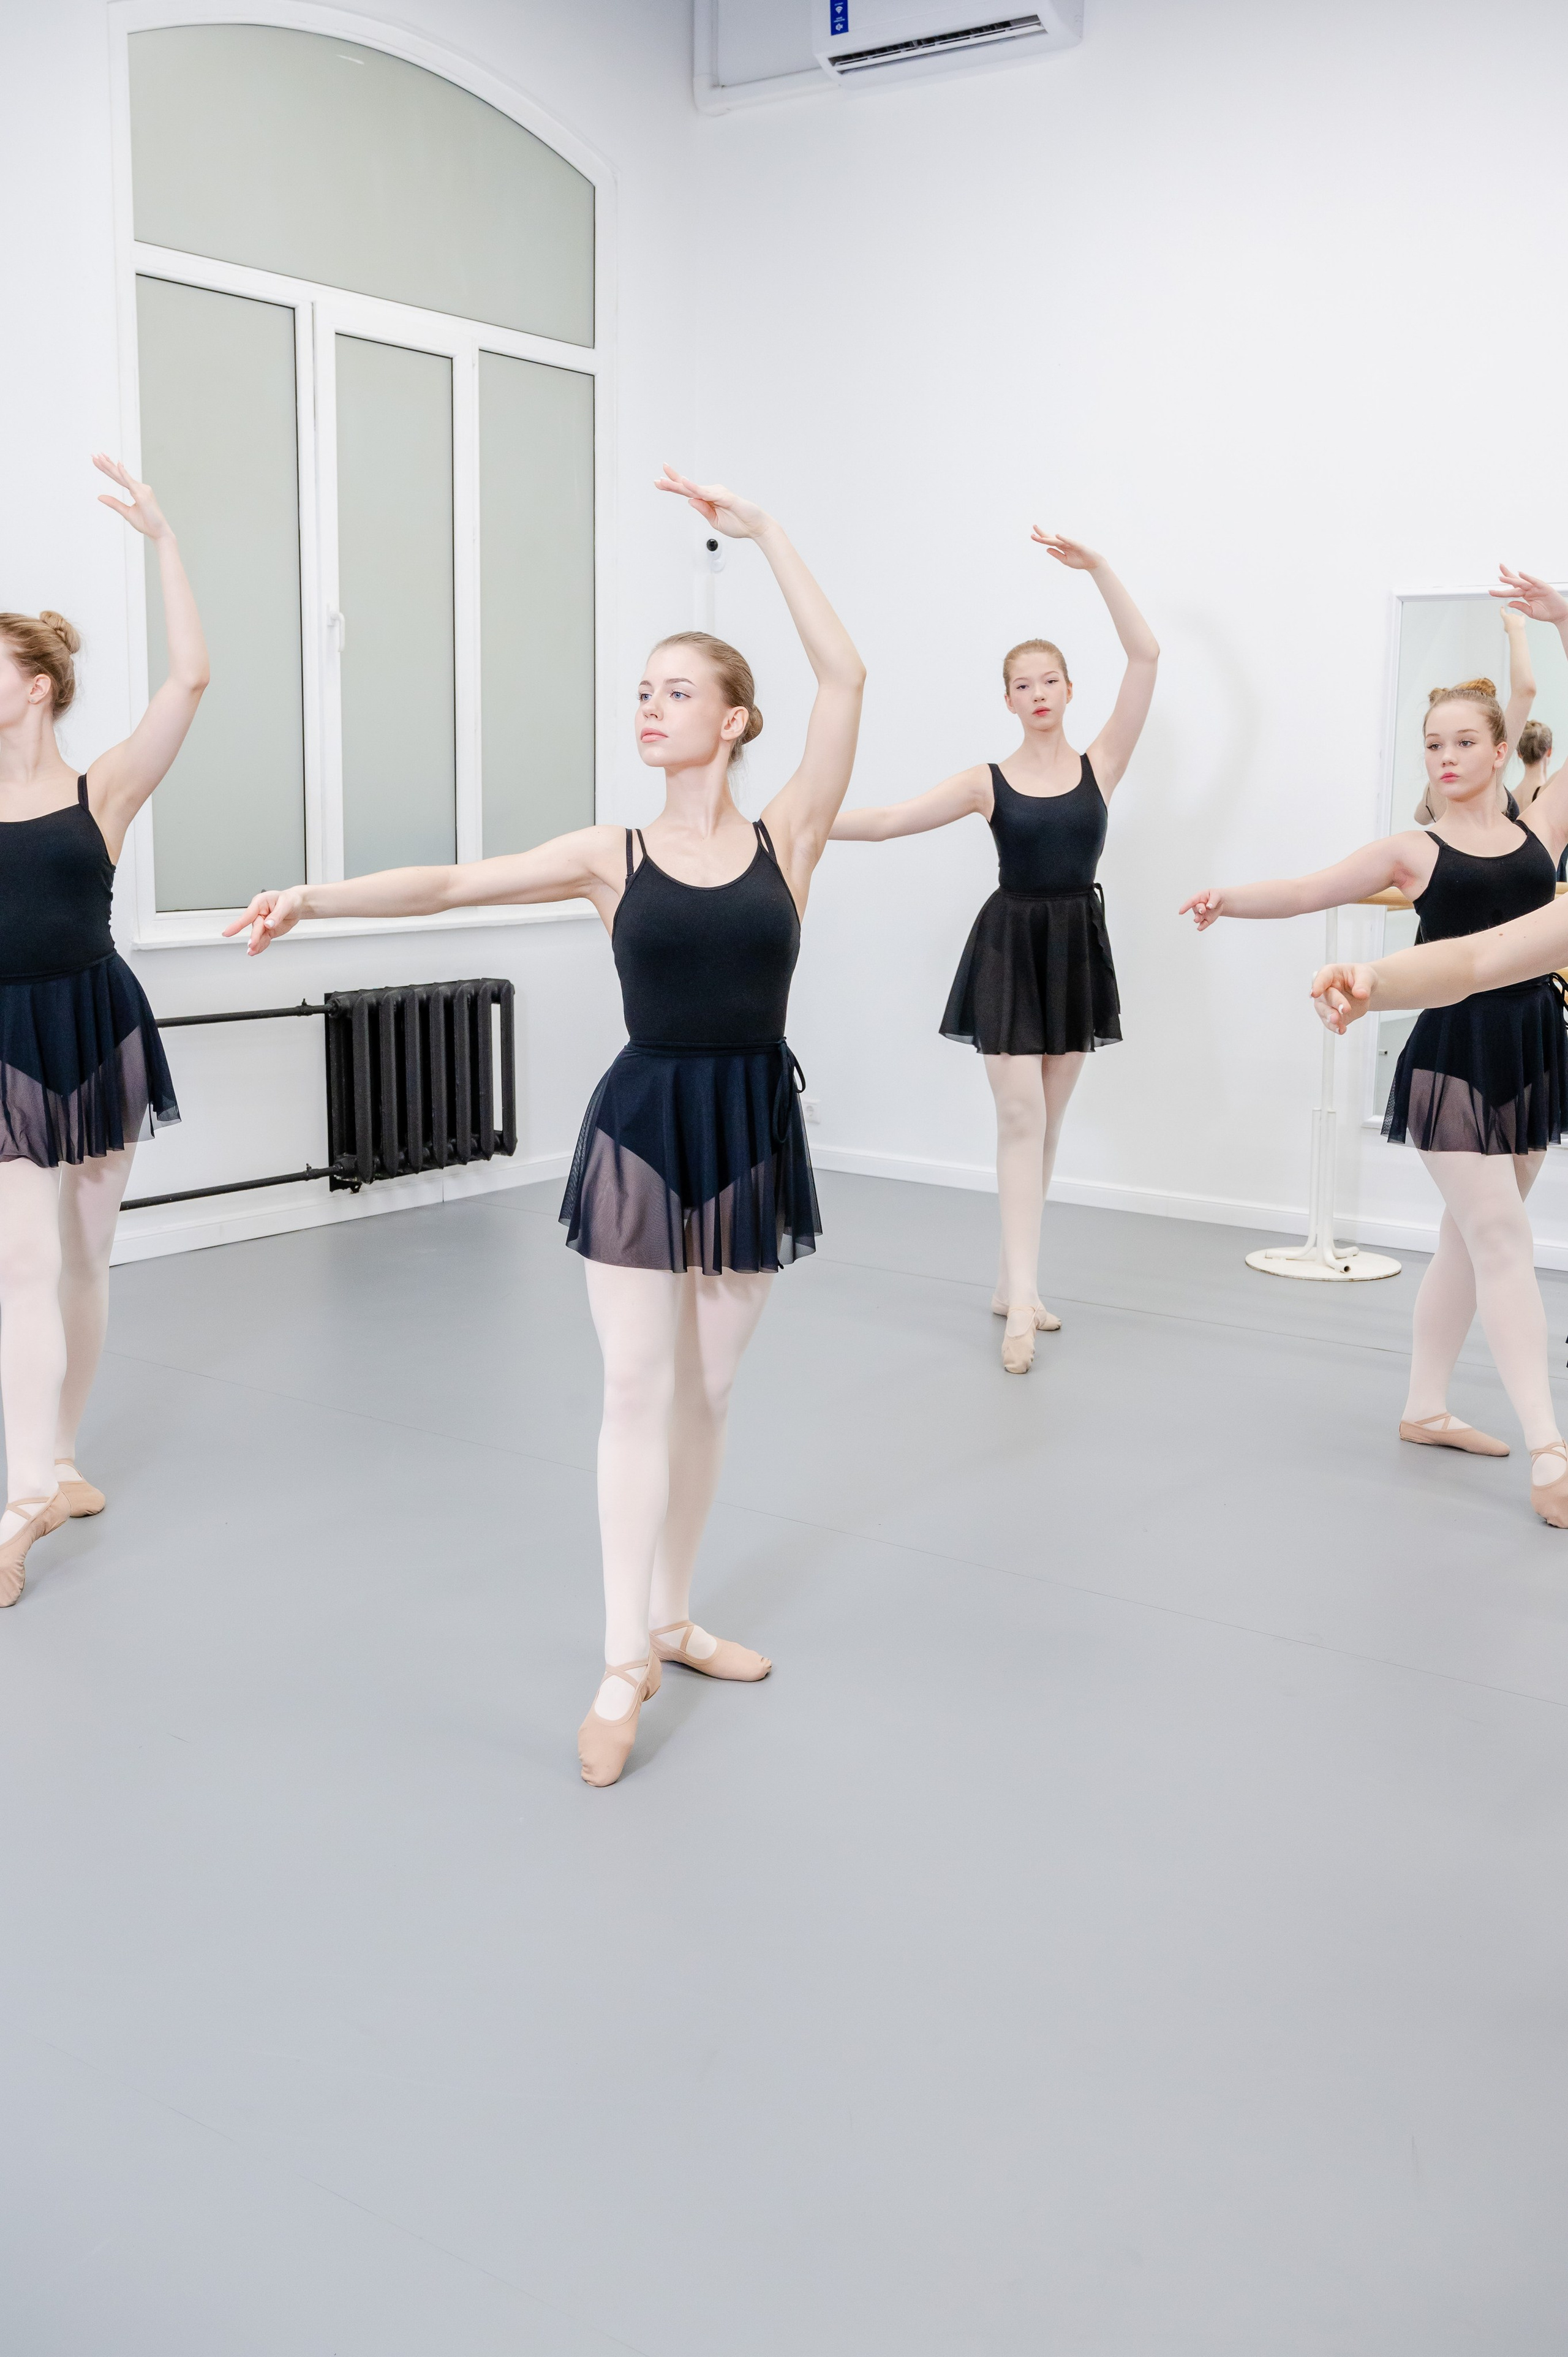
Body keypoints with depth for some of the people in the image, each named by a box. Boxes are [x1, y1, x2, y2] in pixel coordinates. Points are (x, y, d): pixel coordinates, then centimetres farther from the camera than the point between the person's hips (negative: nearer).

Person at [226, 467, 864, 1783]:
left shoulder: (785, 840, 0)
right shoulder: (612, 856, 1)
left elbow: (846, 677, -8)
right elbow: (449, 884, -6)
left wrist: (762, 535, -7)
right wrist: (317, 897, -20)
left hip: (754, 1129, 1)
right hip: (642, 1127, -1)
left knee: (705, 1392, 12)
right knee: (640, 1393, -1)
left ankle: (672, 1619, 28)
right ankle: (626, 1662, 9)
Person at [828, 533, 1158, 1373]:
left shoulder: (1100, 765, 2)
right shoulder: (988, 782, 0)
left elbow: (1145, 656, -5)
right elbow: (885, 820, -3)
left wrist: (1097, 568, -7)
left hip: (1076, 946, 2)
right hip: (1010, 946, -2)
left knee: (1046, 1122, 9)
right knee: (1020, 1118, -9)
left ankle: (1011, 1283, 19)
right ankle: (1023, 1301, -9)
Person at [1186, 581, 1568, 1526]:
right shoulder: (1415, 849, 1)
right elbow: (1305, 892, -3)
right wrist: (1228, 899, -21)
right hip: (1456, 1049, -4)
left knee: (1472, 1237, 12)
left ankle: (1426, 1408, 25)